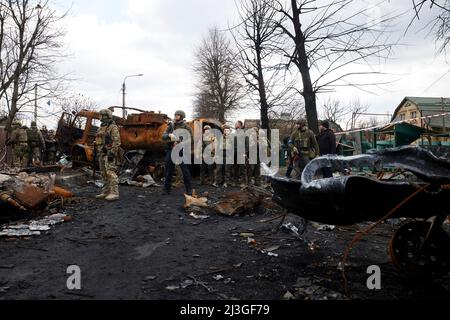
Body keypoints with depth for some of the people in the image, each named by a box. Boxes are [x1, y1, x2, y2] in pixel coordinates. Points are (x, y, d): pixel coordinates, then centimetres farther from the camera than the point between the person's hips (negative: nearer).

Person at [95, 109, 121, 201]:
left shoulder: (113, 127, -10)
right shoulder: (102, 128, 19)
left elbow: (116, 141, -17)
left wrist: (112, 153, -24)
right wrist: (98, 154, 21)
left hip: (109, 154, -9)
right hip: (102, 154, 10)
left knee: (111, 173, -15)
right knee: (104, 174, 10)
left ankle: (114, 193, -17)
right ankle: (106, 192, 15)